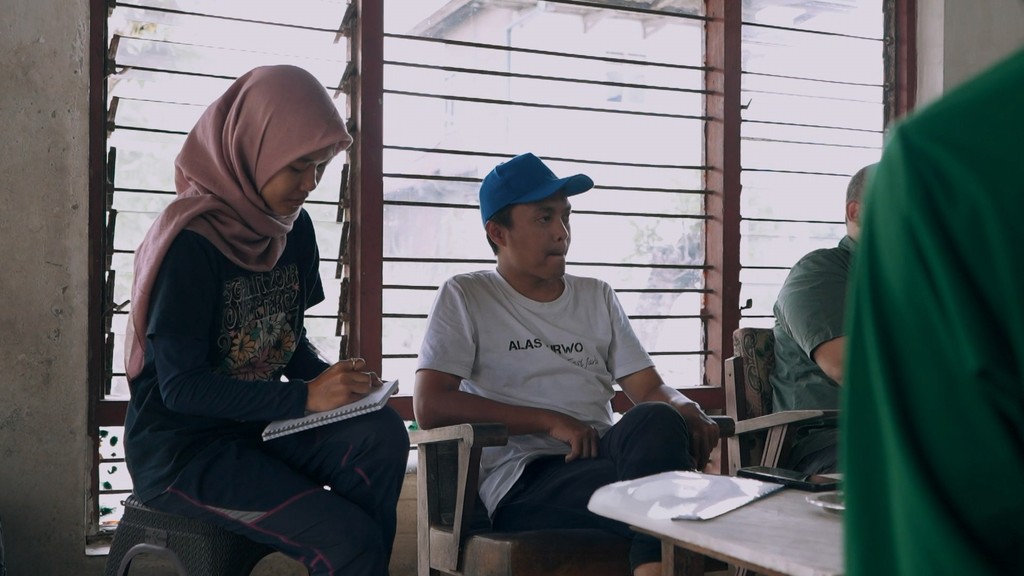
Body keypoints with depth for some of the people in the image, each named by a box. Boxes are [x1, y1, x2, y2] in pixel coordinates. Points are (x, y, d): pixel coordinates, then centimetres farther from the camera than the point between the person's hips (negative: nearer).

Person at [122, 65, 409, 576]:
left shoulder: (294, 229, 3)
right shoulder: (190, 241, -19)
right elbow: (181, 386, -21)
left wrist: (329, 380, -9)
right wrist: (307, 397, -26)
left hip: (258, 424, 7)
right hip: (181, 451, -6)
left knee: (382, 434, -21)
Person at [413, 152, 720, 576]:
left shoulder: (597, 297, 20)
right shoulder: (465, 297, 6)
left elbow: (650, 389, 15)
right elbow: (430, 406, -6)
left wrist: (688, 414, -11)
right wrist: (550, 421, -12)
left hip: (603, 458, 5)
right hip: (520, 482, -5)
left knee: (658, 420, -31)